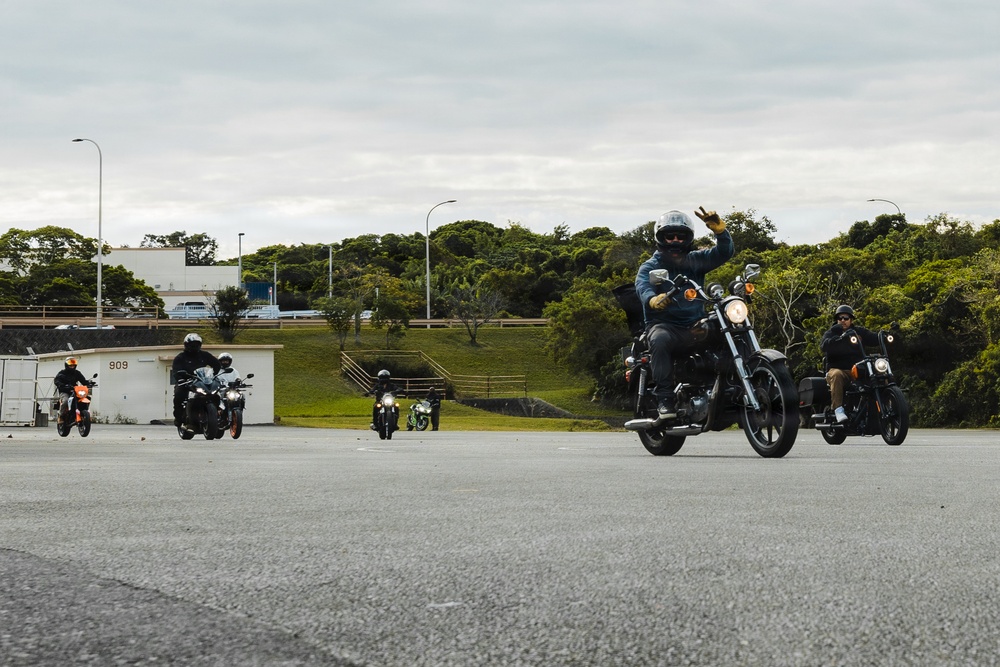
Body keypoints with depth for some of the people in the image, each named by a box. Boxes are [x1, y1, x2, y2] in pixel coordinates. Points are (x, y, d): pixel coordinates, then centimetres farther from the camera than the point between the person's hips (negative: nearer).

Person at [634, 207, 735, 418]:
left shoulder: (696, 260, 14)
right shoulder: (650, 267, 4)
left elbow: (724, 252, 2)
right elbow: (642, 286, -18)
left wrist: (719, 228, -18)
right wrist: (653, 299, -43)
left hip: (694, 326, 4)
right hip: (664, 324, -4)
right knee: (660, 340, -38)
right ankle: (664, 399, -36)